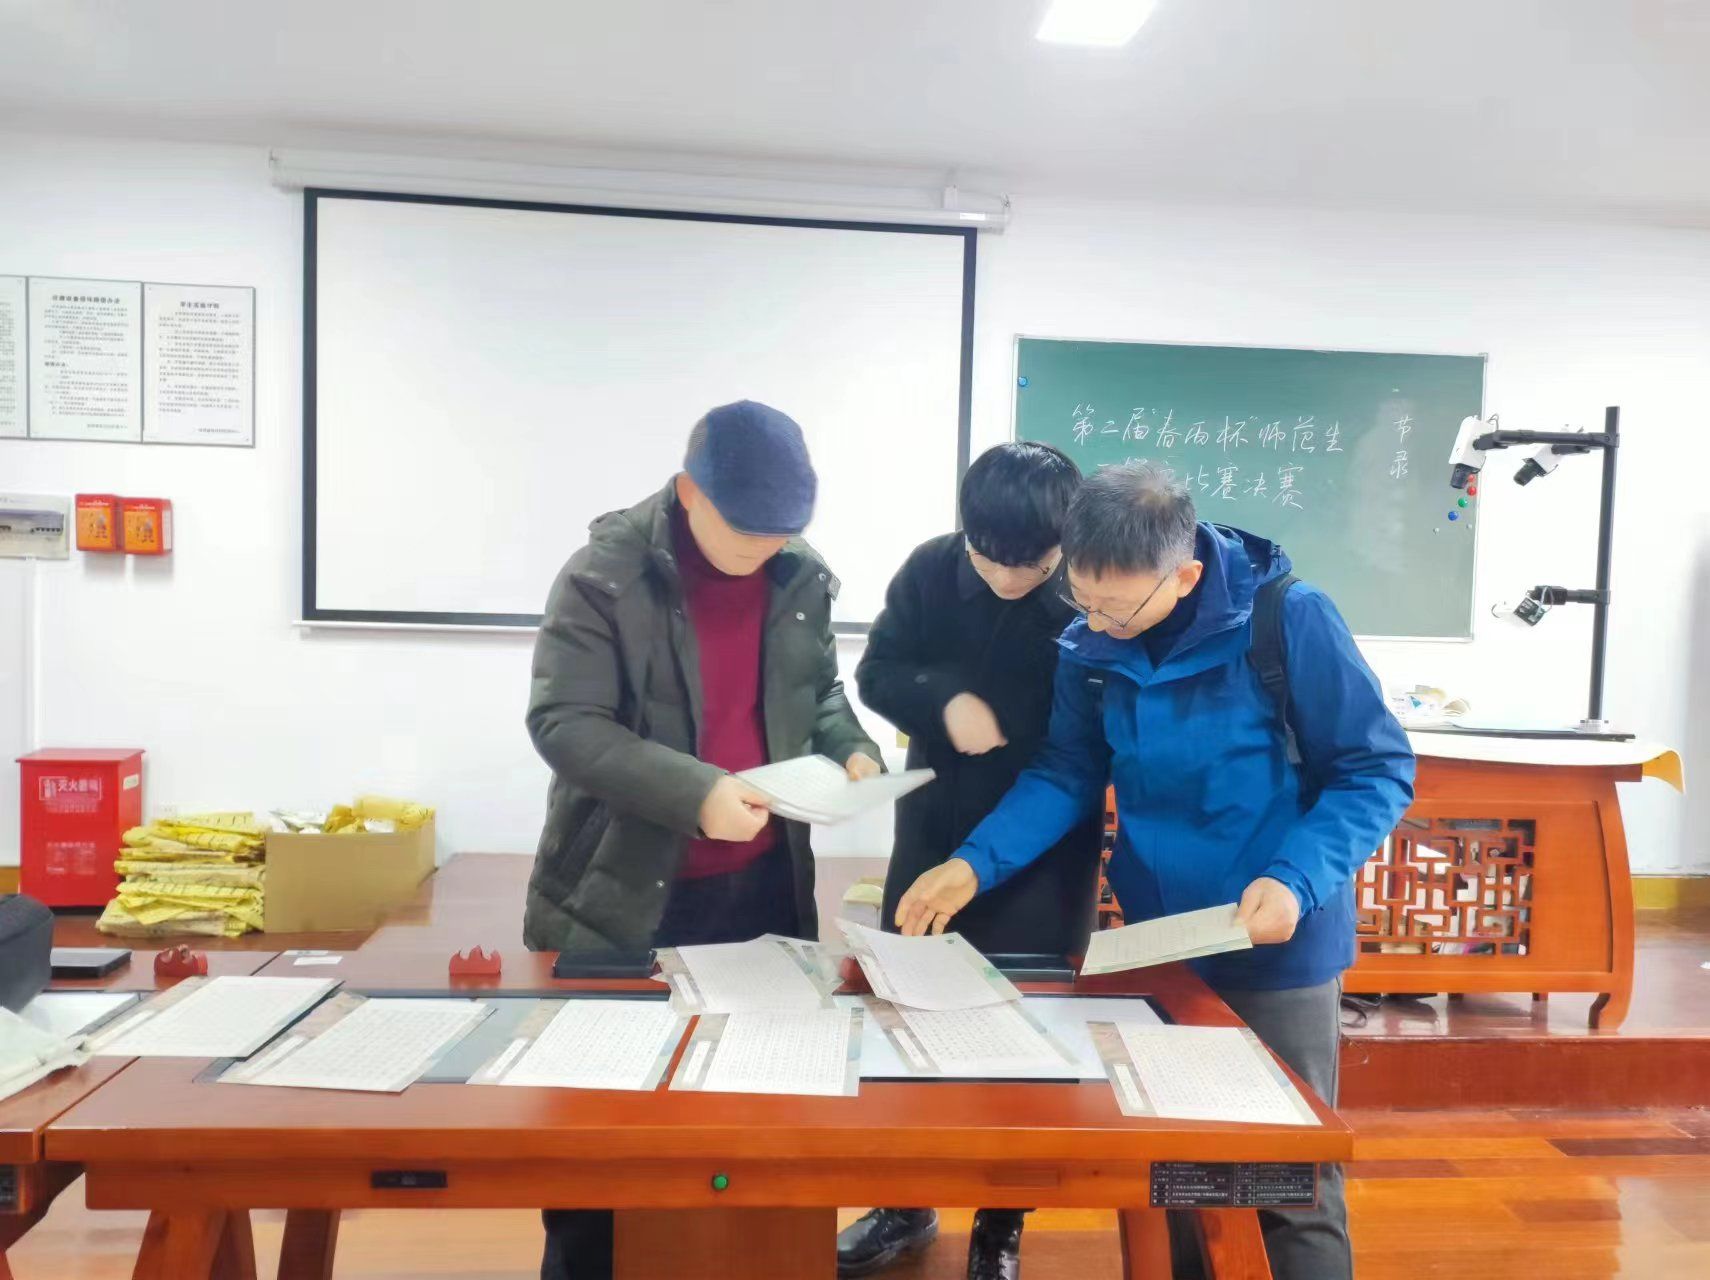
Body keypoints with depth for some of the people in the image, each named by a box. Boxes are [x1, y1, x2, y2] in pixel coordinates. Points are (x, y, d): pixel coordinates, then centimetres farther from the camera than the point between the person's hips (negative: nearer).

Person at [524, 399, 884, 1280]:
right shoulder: (606, 574, -14)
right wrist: (692, 792, -29)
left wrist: (848, 747, -6)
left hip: (762, 885, 5)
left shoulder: (803, 579, 2)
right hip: (623, 892, -4)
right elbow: (563, 722, -19)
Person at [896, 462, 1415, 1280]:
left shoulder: (1288, 618, -20)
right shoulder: (1091, 642, -6)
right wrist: (975, 864, -10)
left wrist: (1297, 881, -26)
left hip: (1278, 950, -4)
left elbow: (1376, 769, -13)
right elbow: (1068, 773, 2)